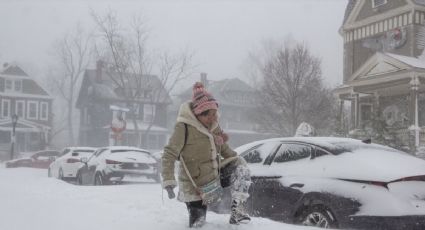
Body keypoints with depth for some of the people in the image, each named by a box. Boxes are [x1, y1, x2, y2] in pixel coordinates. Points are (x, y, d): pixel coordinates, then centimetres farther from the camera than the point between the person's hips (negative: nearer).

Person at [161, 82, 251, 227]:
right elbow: (169, 155, -20)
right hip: (195, 186, -6)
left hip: (215, 174, 6)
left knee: (240, 164, -12)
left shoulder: (214, 124, -1)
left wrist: (237, 162, 8)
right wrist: (168, 183, -28)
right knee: (197, 223, -4)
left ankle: (237, 210, -10)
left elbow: (224, 148, 16)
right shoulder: (184, 127, -20)